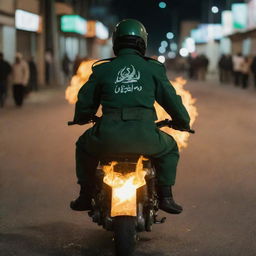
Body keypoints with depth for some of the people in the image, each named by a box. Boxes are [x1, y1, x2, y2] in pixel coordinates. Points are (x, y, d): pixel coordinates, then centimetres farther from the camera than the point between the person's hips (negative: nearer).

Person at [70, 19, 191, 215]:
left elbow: (85, 102, 22)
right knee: (169, 148, 31)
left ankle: (85, 197, 33)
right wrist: (183, 122, 35)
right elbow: (171, 99, 16)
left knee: (84, 146, 33)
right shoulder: (153, 68, 12)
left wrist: (80, 118, 46)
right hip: (144, 136, 0)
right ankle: (166, 197, 23)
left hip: (108, 136, 1)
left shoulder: (102, 70, 14)